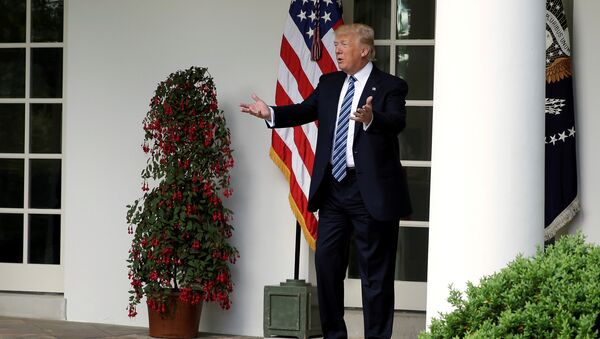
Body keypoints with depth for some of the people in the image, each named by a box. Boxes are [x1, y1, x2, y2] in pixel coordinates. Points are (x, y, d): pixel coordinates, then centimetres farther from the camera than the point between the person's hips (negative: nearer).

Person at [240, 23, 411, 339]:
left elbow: (396, 121, -23)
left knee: (375, 270, 1)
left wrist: (371, 118, -43)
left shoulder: (390, 86, -7)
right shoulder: (329, 83, 12)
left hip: (371, 191, -6)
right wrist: (271, 113, -10)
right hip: (333, 186, 6)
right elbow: (305, 110, 6)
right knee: (326, 260, 9)